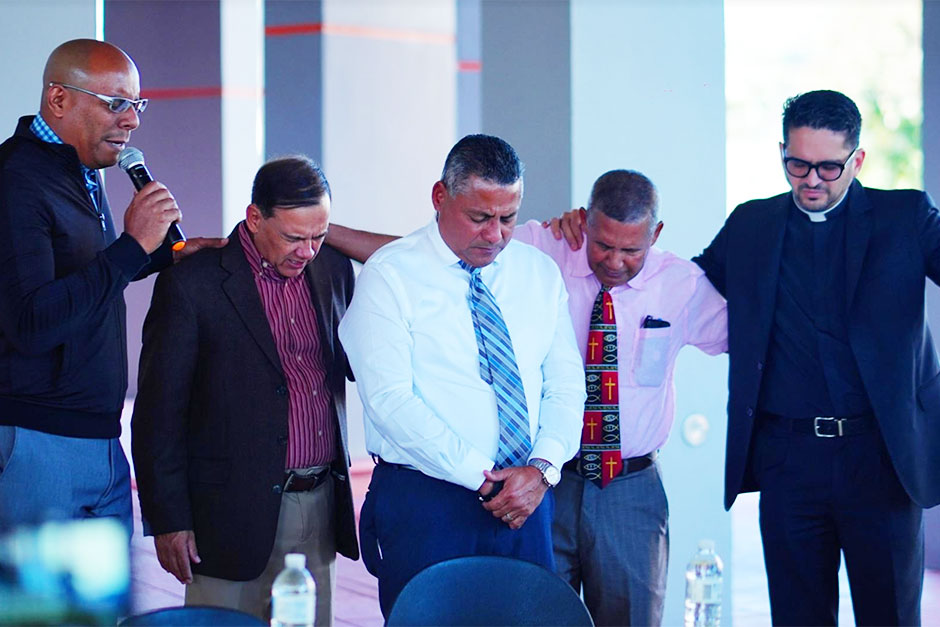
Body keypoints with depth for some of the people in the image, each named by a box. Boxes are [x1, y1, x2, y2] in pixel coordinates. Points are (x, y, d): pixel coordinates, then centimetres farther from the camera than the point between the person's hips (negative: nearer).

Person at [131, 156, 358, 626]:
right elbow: (158, 413, -7)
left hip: (322, 511, 5)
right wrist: (168, 521, -9)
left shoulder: (333, 270, 8)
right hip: (235, 514, -5)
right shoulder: (191, 284, -8)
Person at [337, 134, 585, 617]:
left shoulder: (540, 273, 12)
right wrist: (483, 477, -15)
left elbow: (565, 384, 10)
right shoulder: (388, 275, -4)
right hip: (422, 502, -4)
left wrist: (543, 467, -9)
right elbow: (389, 398, -12)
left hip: (526, 502, 4)